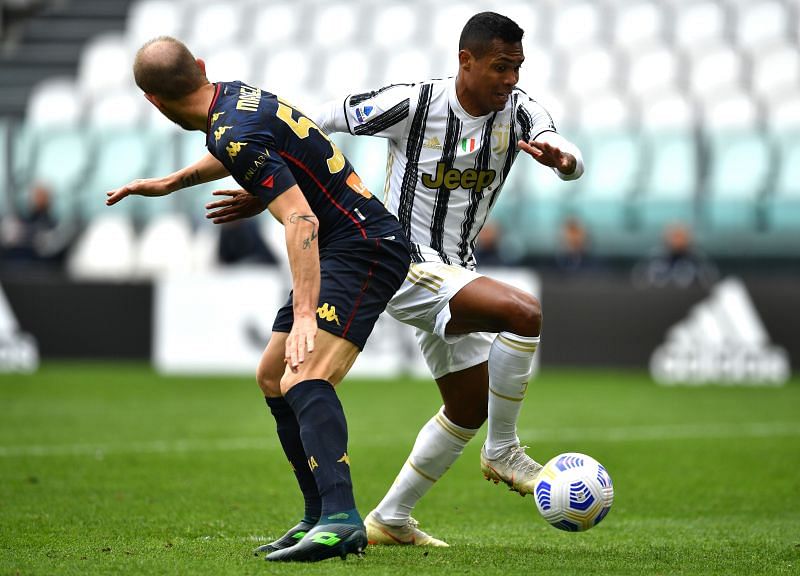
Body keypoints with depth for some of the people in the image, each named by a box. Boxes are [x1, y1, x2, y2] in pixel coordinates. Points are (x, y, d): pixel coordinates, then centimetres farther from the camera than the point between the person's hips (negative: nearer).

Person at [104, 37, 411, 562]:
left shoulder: (237, 134, -19)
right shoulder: (232, 95, 10)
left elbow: (301, 220, -28)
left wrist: (303, 313, -35)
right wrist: (172, 182, 46)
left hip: (363, 247, -11)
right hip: (350, 247, 11)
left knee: (303, 381, -26)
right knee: (272, 377, 15)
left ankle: (340, 517, -39)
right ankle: (321, 518, 16)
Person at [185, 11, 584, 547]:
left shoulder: (518, 109, -3)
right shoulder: (412, 104, -16)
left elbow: (574, 162, -17)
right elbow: (317, 124, -6)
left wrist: (561, 157, -41)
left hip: (456, 272, 8)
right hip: (408, 266, -8)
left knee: (470, 408, 13)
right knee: (524, 313, -28)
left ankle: (390, 520, 24)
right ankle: (502, 452, -13)